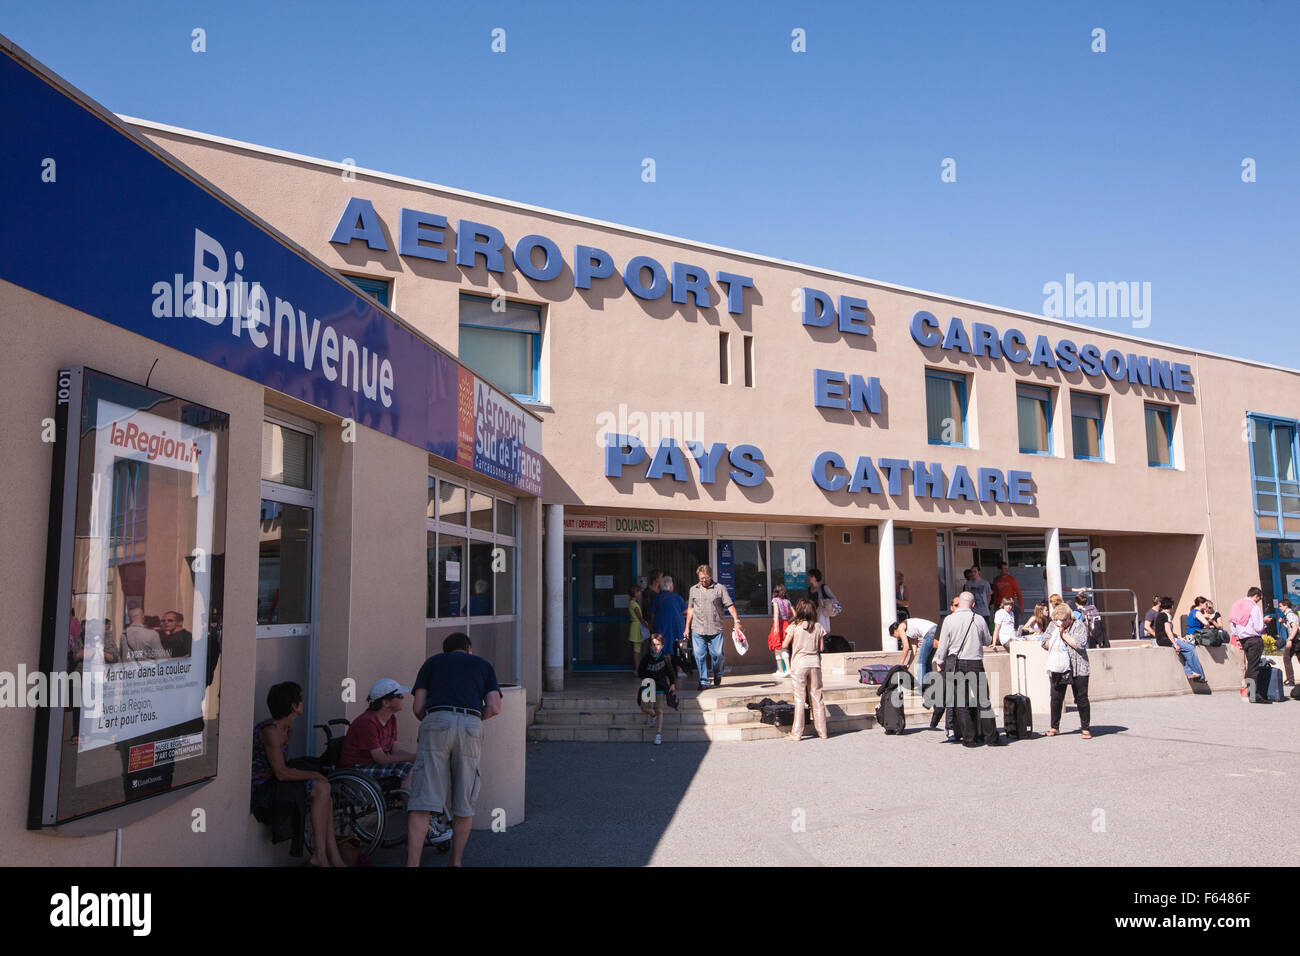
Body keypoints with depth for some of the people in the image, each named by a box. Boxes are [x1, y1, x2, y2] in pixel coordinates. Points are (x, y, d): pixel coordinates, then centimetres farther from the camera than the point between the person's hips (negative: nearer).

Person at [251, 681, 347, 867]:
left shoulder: (287, 728, 10)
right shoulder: (271, 731, -20)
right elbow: (281, 773, -23)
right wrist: (313, 774, -12)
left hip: (272, 783, 9)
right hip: (260, 790, -9)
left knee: (323, 790, -6)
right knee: (322, 788, -19)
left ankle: (334, 857, -8)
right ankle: (319, 855, -15)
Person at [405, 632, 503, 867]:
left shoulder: (432, 662, 25)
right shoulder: (483, 665, 26)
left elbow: (417, 707, 16)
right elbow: (494, 708, 11)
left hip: (436, 724, -1)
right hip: (470, 727, 1)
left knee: (423, 799, -5)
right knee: (464, 801, 13)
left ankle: (412, 864, -15)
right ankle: (456, 862, 21)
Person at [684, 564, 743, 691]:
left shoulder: (720, 588, 3)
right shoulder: (693, 590, 13)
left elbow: (730, 606, -2)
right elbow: (690, 609, 19)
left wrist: (736, 621, -15)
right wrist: (687, 627, 16)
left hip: (715, 629, -2)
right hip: (697, 629, 2)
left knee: (717, 654, -4)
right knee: (699, 655, -2)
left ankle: (717, 675, 25)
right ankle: (703, 681, 9)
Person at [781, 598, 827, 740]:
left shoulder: (794, 627, -6)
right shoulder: (818, 627, 1)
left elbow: (784, 645, -6)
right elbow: (821, 648, 4)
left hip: (799, 664, -3)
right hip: (815, 664, 3)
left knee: (799, 698, -1)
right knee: (817, 698, 9)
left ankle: (797, 733, -1)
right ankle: (822, 732, 14)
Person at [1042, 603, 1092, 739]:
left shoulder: (1079, 626, -4)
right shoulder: (1052, 626, 9)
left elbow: (1080, 644, -17)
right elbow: (1045, 644, 7)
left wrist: (1063, 634, -14)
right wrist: (1056, 635, -8)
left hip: (1078, 669, -4)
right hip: (1057, 669, 4)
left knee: (1081, 699, 1)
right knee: (1056, 698, 7)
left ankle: (1086, 728, 11)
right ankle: (1055, 727, 19)